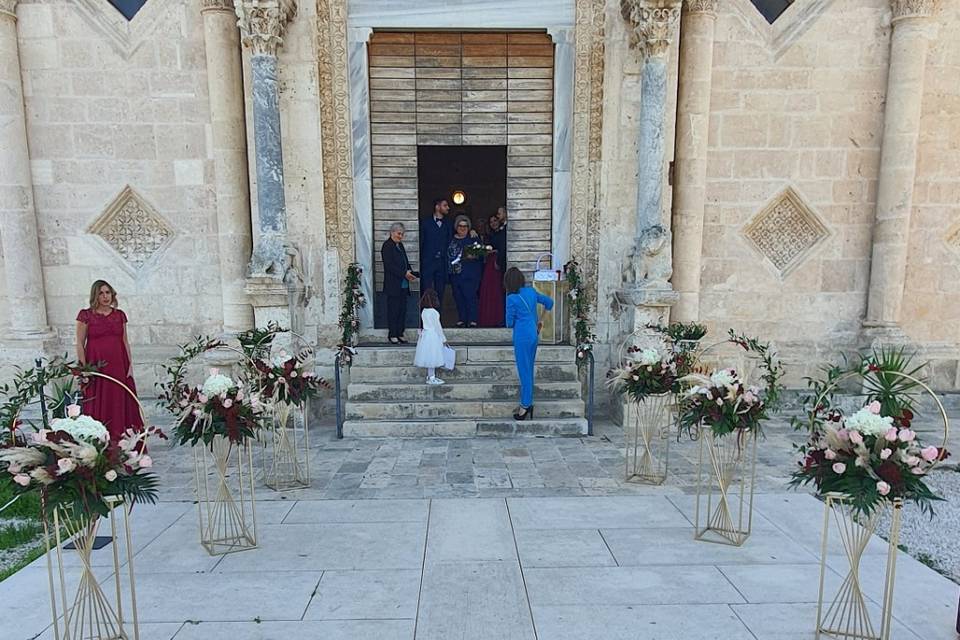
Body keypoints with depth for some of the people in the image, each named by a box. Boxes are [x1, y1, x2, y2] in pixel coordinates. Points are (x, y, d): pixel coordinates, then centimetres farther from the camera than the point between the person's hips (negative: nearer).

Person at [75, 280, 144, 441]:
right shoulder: (85, 315, -1)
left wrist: (130, 365, 3)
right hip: (96, 366, -3)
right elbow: (80, 344, -2)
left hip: (119, 366, 3)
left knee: (121, 405, 5)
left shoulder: (120, 315, 9)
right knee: (98, 406, 1)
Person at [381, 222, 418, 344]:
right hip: (393, 285, -8)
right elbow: (389, 265, -17)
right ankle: (392, 334, 7)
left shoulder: (400, 245, 16)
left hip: (403, 284, 8)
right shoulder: (387, 245, -9)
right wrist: (404, 273, -19)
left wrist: (410, 273, 2)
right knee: (393, 310, -1)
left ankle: (400, 333, 15)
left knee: (402, 309, 8)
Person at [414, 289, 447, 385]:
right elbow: (437, 326, -15)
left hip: (425, 334, 8)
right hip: (433, 335, -8)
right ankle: (431, 378, 4)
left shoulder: (423, 311, 5)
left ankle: (430, 376, 22)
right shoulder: (434, 312, -18)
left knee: (429, 358, 15)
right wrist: (443, 339, -8)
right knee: (432, 357, -1)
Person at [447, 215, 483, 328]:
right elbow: (448, 255, 19)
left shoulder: (473, 238, 2)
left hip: (471, 273, -4)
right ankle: (462, 319, 14)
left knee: (470, 295, -10)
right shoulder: (452, 239, 13)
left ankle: (472, 320, -5)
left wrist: (473, 256, -21)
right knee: (458, 296, 5)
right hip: (455, 273, 4)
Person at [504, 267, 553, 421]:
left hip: (522, 337, -7)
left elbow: (509, 323, -8)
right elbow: (549, 302, 15)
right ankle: (528, 404, 21)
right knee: (529, 369, 14)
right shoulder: (531, 291, 5)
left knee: (524, 371, 0)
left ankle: (525, 405, 6)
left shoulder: (512, 298, -13)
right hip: (534, 335, 7)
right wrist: (540, 321, 23)